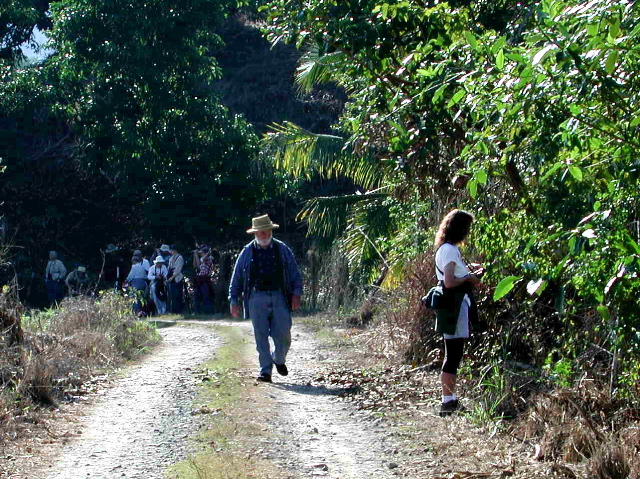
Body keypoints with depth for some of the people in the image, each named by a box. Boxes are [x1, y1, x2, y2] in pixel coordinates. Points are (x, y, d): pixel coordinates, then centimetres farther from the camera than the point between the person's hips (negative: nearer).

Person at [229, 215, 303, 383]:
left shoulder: (282, 250, 8)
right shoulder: (247, 252, 7)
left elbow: (295, 274, 10)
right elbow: (236, 278, 12)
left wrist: (296, 293, -2)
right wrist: (234, 300, 7)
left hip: (279, 297, 0)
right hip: (257, 298, 0)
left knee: (283, 336, -3)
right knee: (261, 336, -2)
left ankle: (279, 360, 26)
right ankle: (265, 370, 3)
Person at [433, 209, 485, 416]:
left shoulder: (449, 249, 16)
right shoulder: (449, 250, -14)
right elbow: (449, 282, -21)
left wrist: (471, 273, 11)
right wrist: (470, 278, -8)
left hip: (456, 307, 10)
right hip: (454, 309, -10)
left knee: (453, 354, 14)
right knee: (453, 355, -8)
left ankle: (451, 399, 20)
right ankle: (448, 402, -6)